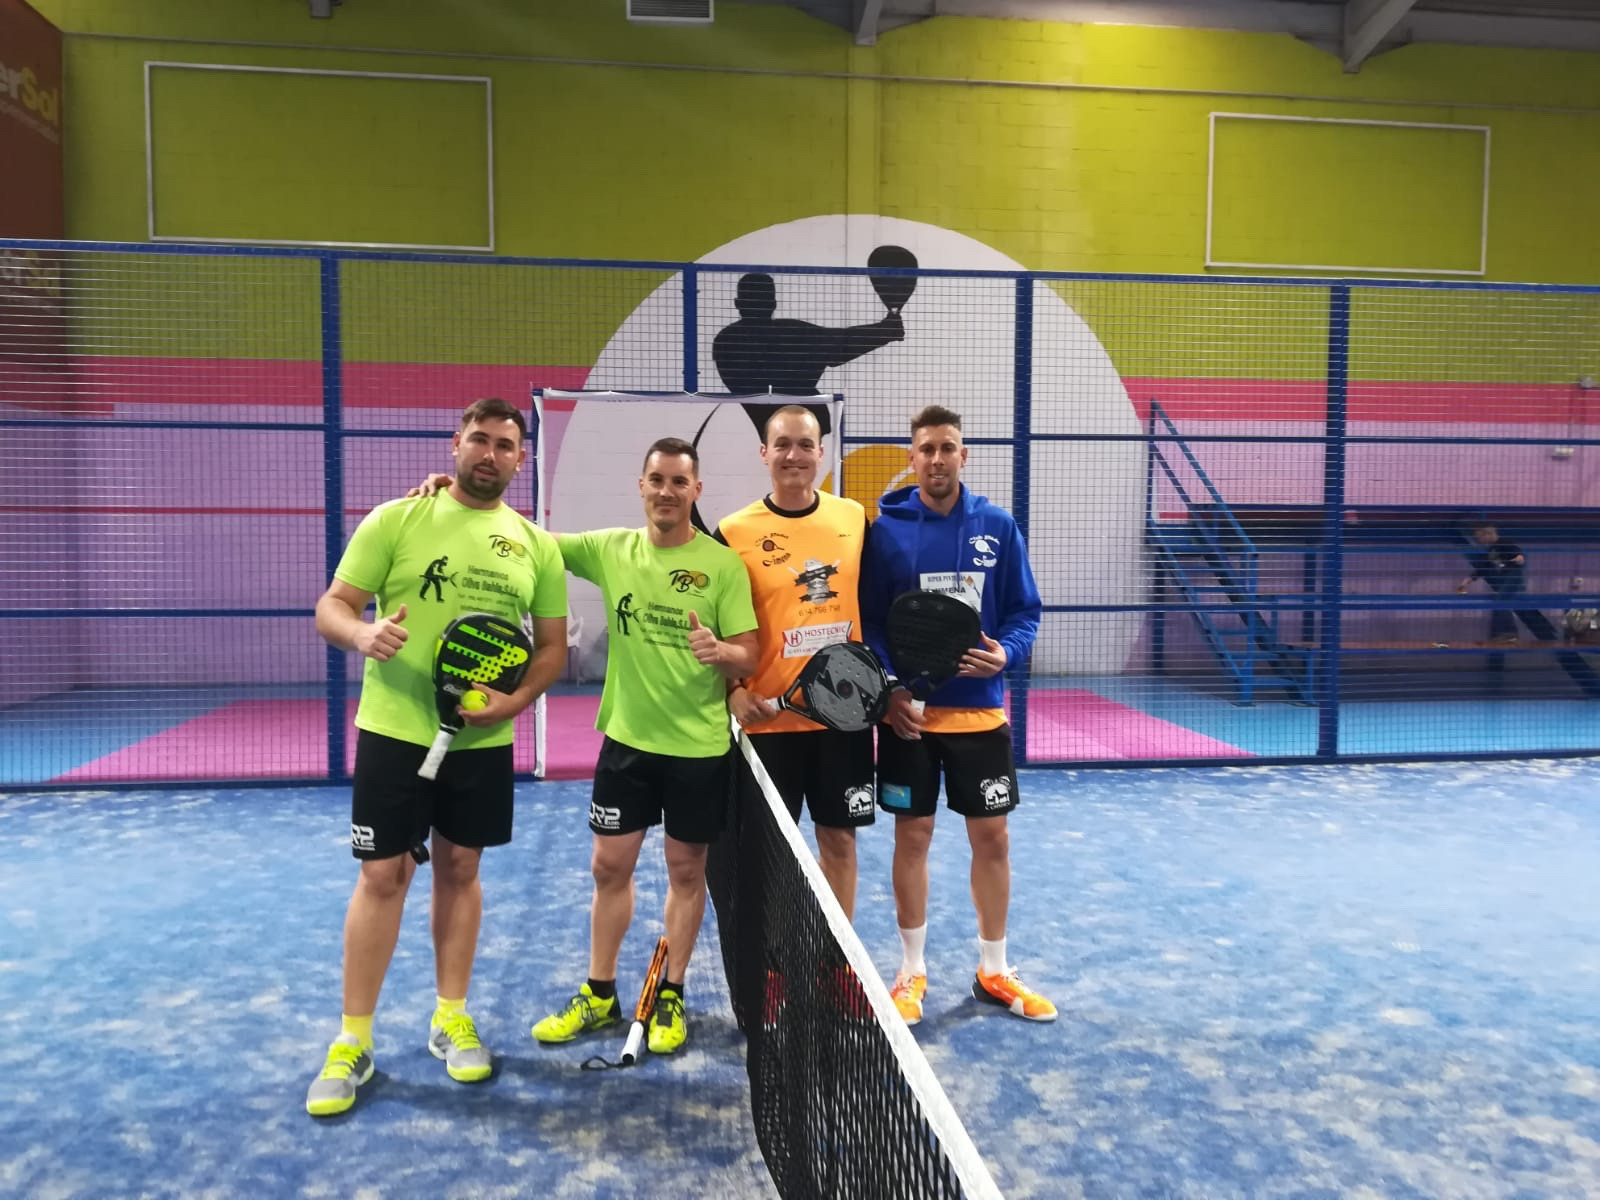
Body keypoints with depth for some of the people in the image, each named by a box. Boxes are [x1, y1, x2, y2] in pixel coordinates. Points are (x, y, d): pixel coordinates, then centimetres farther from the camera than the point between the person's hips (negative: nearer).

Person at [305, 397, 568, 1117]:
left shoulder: (536, 546, 4)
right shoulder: (394, 521, -3)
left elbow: (552, 645, 7)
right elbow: (330, 609, -5)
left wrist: (515, 699, -12)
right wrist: (363, 634, -28)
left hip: (484, 741, 3)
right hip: (394, 731, -2)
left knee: (460, 870, 13)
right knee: (382, 876, 3)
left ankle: (451, 1020, 29)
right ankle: (352, 1042, 18)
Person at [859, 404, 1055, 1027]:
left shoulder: (998, 527, 1)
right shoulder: (885, 529, -4)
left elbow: (1024, 612, 5)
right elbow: (867, 622, -3)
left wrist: (1005, 653, -16)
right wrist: (887, 688, -15)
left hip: (980, 711, 2)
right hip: (909, 711, -2)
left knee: (992, 838, 9)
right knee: (912, 837, 7)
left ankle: (993, 970, 27)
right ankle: (912, 972, 24)